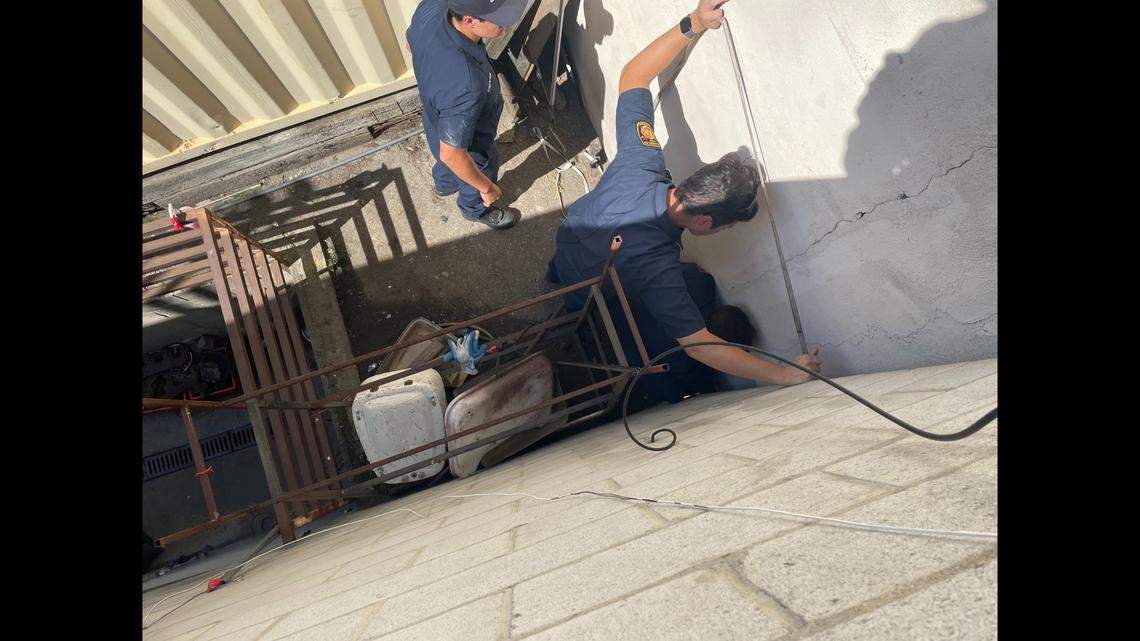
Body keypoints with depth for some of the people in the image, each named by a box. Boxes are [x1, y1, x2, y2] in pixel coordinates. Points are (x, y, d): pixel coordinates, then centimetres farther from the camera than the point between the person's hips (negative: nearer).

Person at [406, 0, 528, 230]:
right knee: (477, 183, 29)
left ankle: (444, 184, 70)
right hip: (468, 145, -6)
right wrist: (487, 187, -18)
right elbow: (452, 156, -35)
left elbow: (411, 44, -3)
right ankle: (475, 210, 61)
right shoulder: (465, 86, -48)